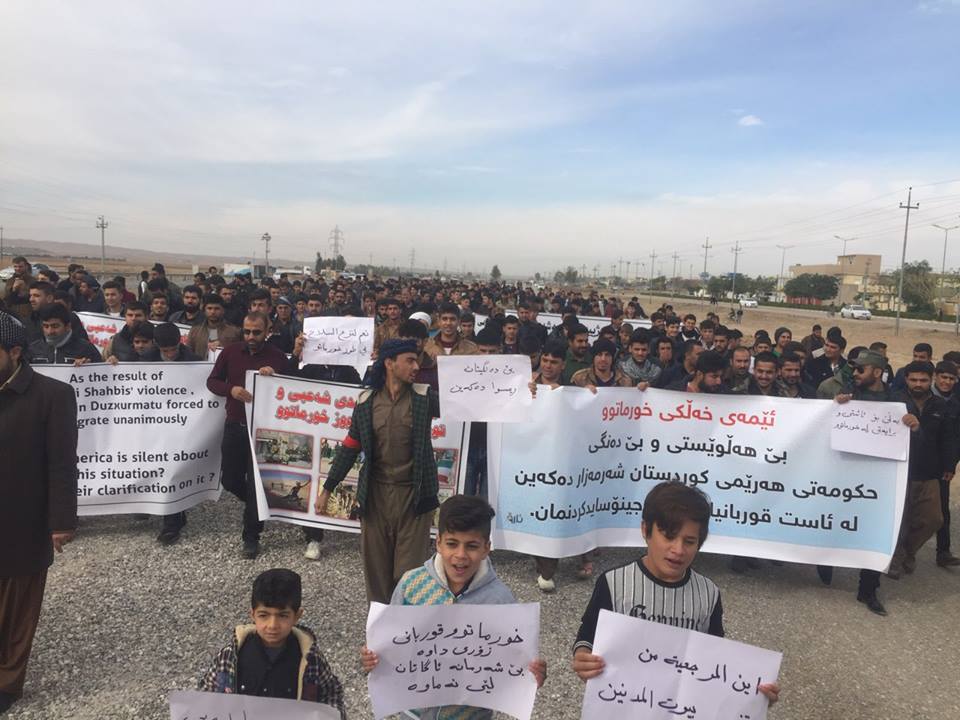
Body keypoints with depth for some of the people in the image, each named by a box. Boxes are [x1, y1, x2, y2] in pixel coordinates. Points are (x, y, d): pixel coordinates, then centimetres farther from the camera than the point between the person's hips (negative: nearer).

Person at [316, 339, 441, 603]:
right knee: (376, 565, 10)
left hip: (414, 493, -2)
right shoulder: (367, 401, 3)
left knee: (409, 570, 0)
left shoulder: (424, 397, 0)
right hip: (375, 492, 2)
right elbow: (349, 449, 8)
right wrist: (327, 489, 8)